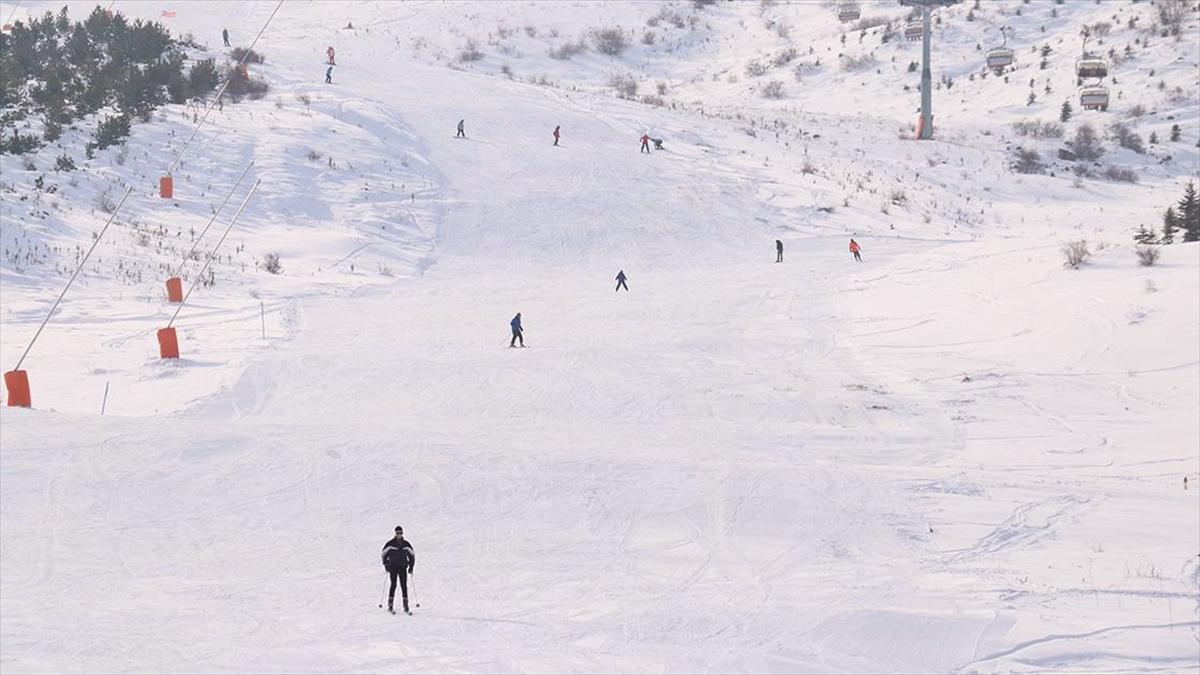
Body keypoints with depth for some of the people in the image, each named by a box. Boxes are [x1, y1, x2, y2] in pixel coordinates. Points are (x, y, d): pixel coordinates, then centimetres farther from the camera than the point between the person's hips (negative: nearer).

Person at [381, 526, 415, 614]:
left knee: (404, 586, -3)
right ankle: (390, 606, -8)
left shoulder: (406, 545, 5)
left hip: (403, 568, 2)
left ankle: (406, 606, -1)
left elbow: (412, 555, 14)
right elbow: (384, 554, 5)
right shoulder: (390, 544, -3)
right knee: (393, 585, -12)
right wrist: (386, 565, -4)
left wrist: (411, 567, 8)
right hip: (393, 567, -2)